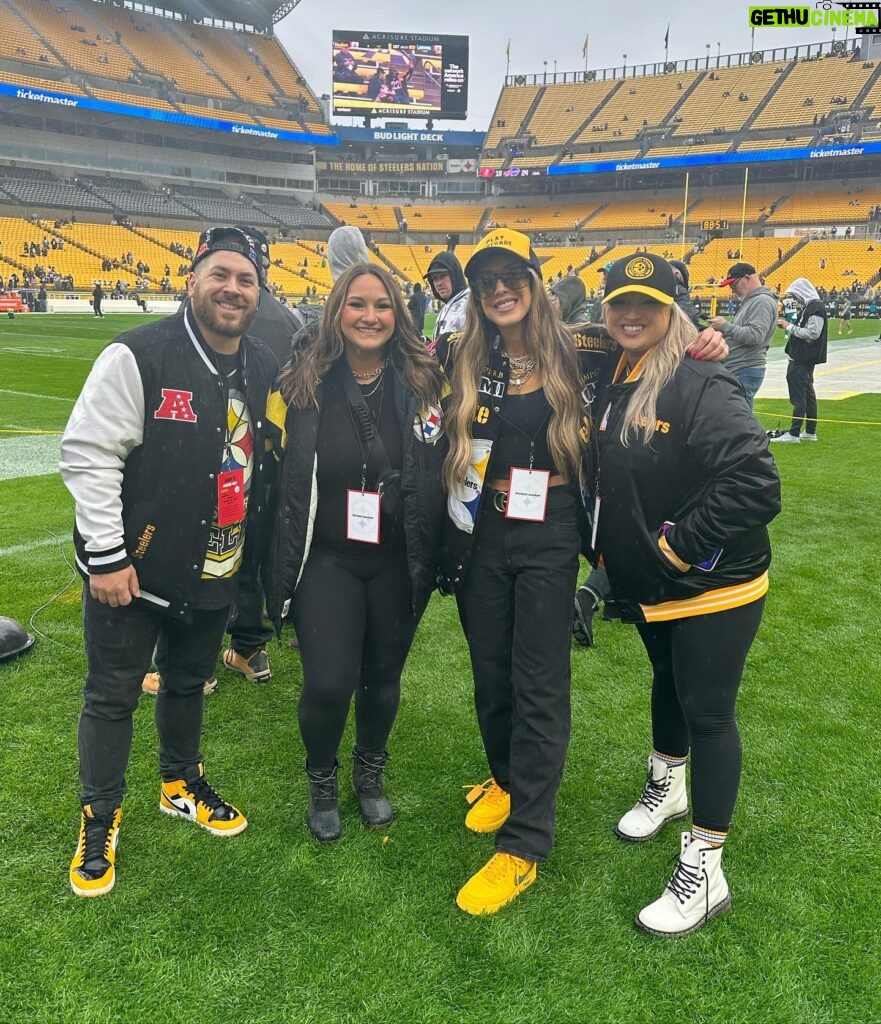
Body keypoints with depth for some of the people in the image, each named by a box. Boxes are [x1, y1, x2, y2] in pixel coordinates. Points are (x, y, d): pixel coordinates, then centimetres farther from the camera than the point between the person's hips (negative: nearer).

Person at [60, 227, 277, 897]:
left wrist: (251, 552, 14)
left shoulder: (266, 371, 2)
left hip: (214, 573, 5)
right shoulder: (139, 357, -18)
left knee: (189, 683, 22)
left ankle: (182, 785, 45)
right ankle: (100, 819, 31)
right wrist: (106, 556, -17)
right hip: (130, 572, -5)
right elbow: (88, 454, -17)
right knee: (113, 696, 10)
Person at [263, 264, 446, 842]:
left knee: (383, 676, 14)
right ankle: (323, 783, 25)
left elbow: (443, 470, 3)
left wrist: (438, 556, 0)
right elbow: (275, 473, 1)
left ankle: (371, 775, 43)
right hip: (326, 557, -1)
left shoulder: (422, 382, -4)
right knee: (329, 682, -7)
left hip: (399, 562, 2)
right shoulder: (303, 382, -6)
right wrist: (280, 566, 0)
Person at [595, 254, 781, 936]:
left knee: (708, 712, 2)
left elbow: (755, 484, -29)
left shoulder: (704, 387, -22)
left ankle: (704, 870, 17)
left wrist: (682, 543, -23)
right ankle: (667, 787, 50)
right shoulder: (613, 384, 3)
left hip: (714, 587, -7)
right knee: (668, 684, 26)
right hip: (647, 586, 8)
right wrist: (607, 551, 8)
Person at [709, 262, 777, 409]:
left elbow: (755, 335, -24)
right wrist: (725, 333, 8)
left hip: (745, 373, -10)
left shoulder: (763, 301, -12)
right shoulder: (750, 301, 20)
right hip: (737, 370, 10)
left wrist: (726, 326, -16)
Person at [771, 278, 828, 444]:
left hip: (804, 358, -11)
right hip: (801, 356, 11)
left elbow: (812, 333, -20)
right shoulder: (807, 307, 15)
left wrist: (790, 327, -15)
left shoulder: (816, 307, -15)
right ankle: (810, 432, 22)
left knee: (799, 395, -9)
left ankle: (794, 434, -8)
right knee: (808, 393, 14)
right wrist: (787, 325, 8)